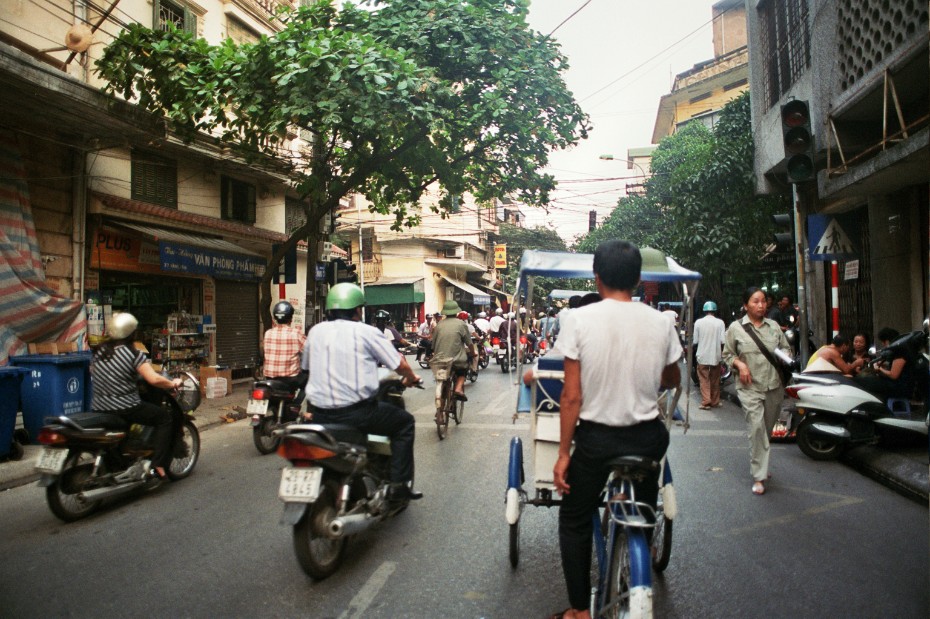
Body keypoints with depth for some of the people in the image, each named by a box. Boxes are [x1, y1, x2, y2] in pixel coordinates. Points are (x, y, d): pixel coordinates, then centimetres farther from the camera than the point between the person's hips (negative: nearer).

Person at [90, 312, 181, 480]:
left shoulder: (98, 351, 6)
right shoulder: (133, 354, -13)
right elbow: (154, 379, -21)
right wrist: (172, 383, -4)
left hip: (98, 409, 7)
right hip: (125, 408, -7)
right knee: (165, 417, 4)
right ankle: (158, 466, -5)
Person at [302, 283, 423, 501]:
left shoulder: (315, 331, 8)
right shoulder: (366, 332, -4)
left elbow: (306, 366, 20)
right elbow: (400, 364, -2)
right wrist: (411, 378, 19)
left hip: (319, 414, 5)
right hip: (356, 412, -5)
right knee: (404, 422, 15)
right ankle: (400, 484, 8)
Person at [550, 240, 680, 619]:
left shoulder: (578, 319, -13)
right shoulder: (660, 323, -5)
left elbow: (572, 396, -13)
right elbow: (673, 380, 12)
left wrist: (563, 453, -4)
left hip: (596, 438, -3)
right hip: (647, 437, 3)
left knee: (574, 521, 17)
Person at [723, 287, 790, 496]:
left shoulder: (774, 325, 10)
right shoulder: (736, 327, 0)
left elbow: (786, 348, 17)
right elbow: (727, 354, 5)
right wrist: (740, 364, -13)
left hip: (774, 386, 4)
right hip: (750, 387, -4)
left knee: (767, 429, 14)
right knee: (757, 428, -15)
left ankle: (759, 465, 36)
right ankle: (758, 476, -7)